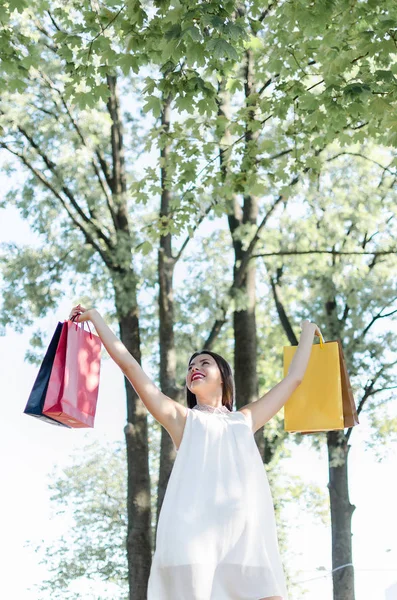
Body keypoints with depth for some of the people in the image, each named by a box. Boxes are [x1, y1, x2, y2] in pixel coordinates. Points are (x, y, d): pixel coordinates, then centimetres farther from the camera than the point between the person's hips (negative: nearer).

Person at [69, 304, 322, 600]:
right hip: (195, 532, -2)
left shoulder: (244, 419, 30)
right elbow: (128, 364, 22)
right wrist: (95, 316, 25)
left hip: (247, 534, 3)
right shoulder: (182, 419, 23)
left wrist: (307, 332, 49)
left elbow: (294, 378, 38)